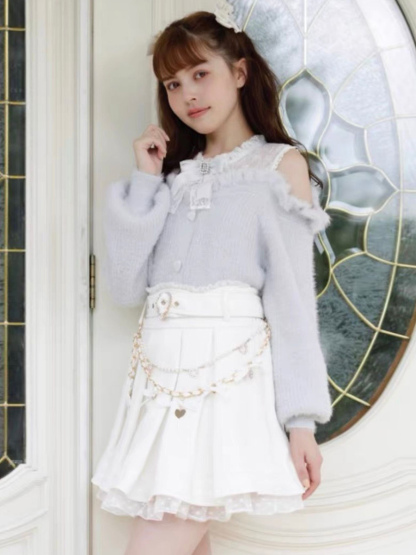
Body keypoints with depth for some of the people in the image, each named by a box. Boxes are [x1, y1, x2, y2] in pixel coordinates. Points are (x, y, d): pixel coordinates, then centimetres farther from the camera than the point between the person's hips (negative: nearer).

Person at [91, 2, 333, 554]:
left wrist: (301, 420, -8)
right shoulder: (176, 176, 20)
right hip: (160, 372, 5)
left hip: (230, 370, -5)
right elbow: (125, 285, 9)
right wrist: (145, 181, 6)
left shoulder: (280, 165, 6)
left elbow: (293, 296, -2)